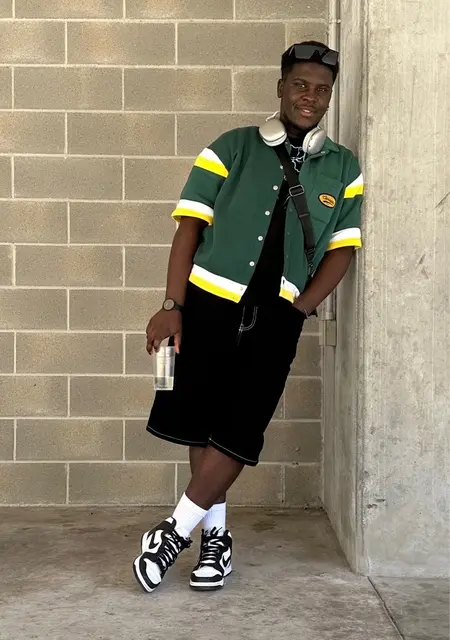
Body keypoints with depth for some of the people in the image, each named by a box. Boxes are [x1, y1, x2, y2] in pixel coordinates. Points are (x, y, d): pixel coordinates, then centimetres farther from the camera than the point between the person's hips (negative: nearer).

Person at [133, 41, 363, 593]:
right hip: (208, 302, -1)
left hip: (276, 316, 1)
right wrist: (172, 305, -9)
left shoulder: (343, 169, 7)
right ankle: (215, 534, 21)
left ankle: (176, 531, 10)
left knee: (240, 431, -4)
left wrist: (300, 307, -4)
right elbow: (190, 228, -2)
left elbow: (341, 248, 8)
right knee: (201, 422, 4)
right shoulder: (230, 149, 1)